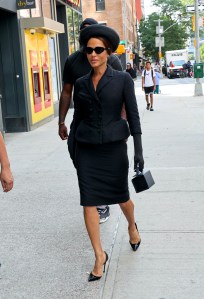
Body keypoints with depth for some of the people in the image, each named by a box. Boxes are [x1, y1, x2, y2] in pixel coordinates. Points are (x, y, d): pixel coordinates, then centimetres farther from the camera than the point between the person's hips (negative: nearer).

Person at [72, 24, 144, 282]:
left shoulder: (123, 79, -5)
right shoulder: (81, 83, 4)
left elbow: (133, 116, -6)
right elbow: (77, 118, 10)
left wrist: (138, 150, -11)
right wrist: (75, 151, 12)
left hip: (114, 147, -2)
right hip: (87, 149, 2)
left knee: (121, 196, 13)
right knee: (88, 202, -3)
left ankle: (132, 226, 47)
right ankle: (100, 256, 12)